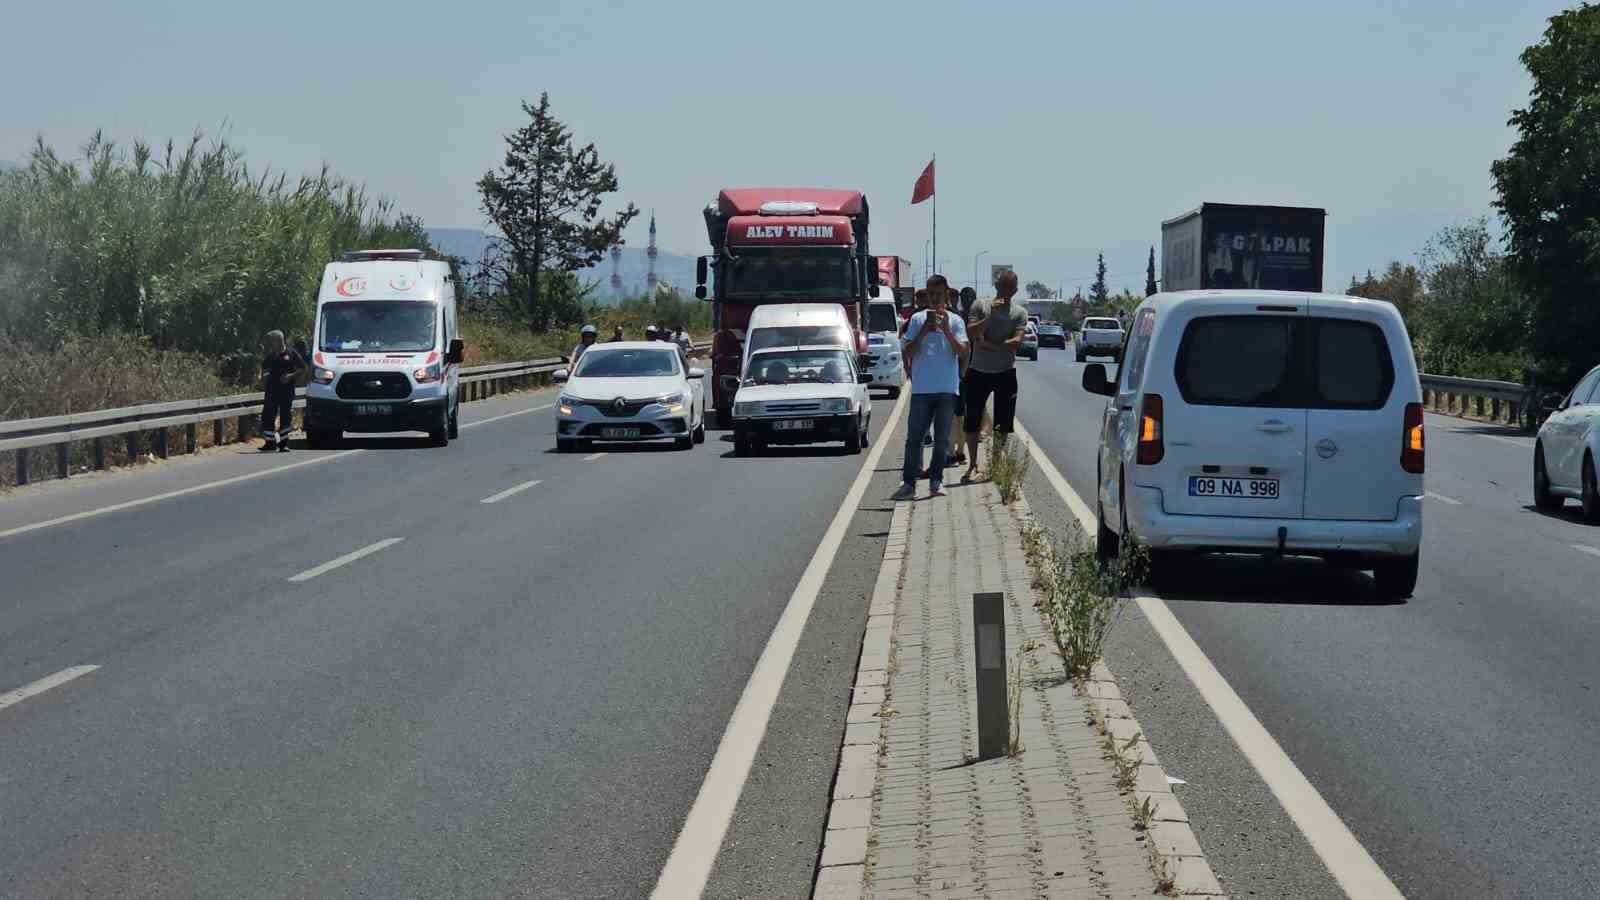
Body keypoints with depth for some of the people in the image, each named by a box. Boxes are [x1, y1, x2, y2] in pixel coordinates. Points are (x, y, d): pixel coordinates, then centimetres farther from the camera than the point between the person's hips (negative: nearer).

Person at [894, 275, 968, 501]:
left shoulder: (955, 321, 4)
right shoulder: (917, 319, 6)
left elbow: (963, 352, -7)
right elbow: (907, 352, 1)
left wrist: (946, 330, -17)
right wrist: (924, 332, -12)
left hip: (947, 389, 0)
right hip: (921, 388, 0)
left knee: (942, 439, 6)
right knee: (914, 437, -3)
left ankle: (936, 481, 14)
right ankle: (908, 482, -1)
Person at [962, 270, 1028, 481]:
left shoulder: (1019, 312, 3)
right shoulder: (980, 305, 3)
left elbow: (1016, 342, -9)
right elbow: (971, 332, -9)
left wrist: (991, 346, -13)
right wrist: (990, 315, -17)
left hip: (1005, 372, 0)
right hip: (978, 371, 0)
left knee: (1002, 423, 3)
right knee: (972, 420, 2)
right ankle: (973, 464, 11)